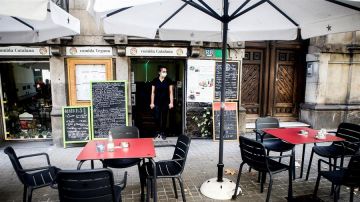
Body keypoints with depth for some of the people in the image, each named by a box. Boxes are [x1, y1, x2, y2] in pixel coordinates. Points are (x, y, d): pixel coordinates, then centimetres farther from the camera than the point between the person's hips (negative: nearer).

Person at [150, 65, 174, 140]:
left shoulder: (169, 81, -2)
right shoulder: (155, 81, -2)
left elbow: (170, 92, 1)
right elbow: (153, 92, 2)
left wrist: (171, 102, -4)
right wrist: (152, 103, 0)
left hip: (165, 102, 0)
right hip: (157, 103, 0)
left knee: (164, 118, 7)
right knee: (157, 117, -1)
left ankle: (163, 132, 21)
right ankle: (158, 131, 20)